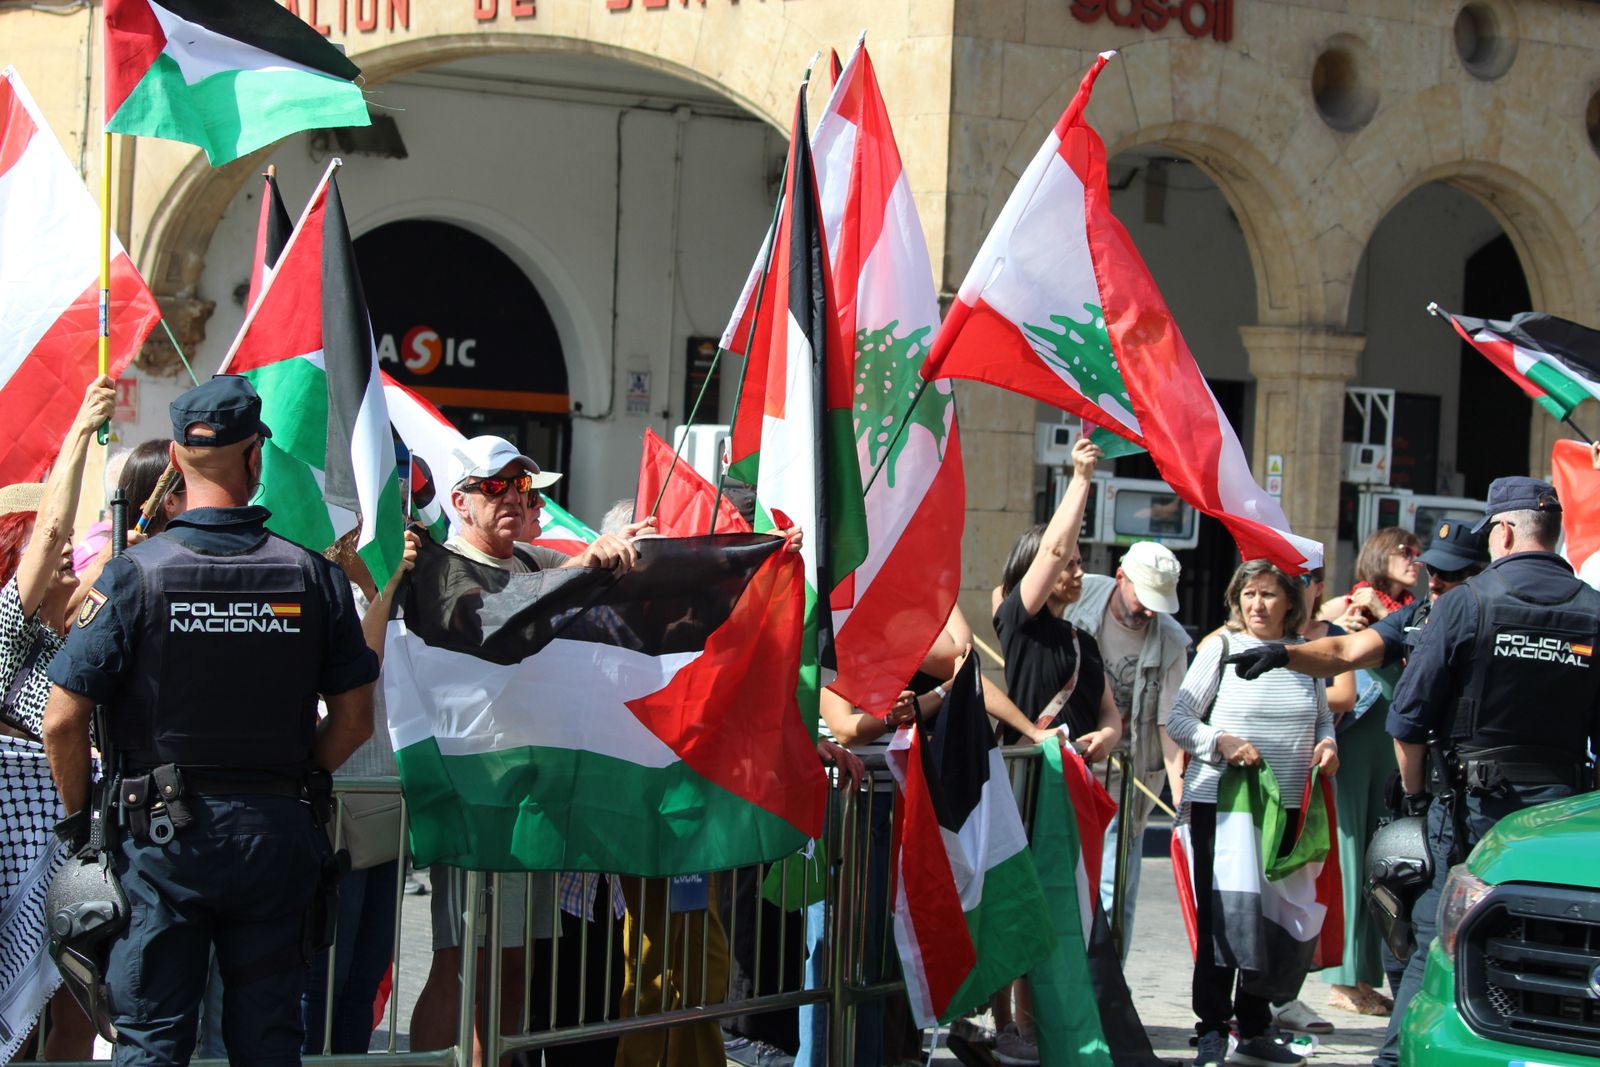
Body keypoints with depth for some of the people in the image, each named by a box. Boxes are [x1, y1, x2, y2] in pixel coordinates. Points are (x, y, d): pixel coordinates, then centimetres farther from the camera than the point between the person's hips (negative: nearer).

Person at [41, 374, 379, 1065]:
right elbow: (354, 718, 3)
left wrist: (77, 814, 6)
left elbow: (62, 720, -10)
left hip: (162, 832, -2)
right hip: (278, 832, 2)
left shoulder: (134, 574, -9)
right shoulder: (313, 575, -2)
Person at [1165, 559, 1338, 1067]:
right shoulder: (1221, 647, 0)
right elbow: (1178, 719, -2)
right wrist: (1222, 743, -18)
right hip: (1219, 801, -3)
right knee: (1220, 915, -3)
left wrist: (1327, 744, -1)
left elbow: (1323, 717, 21)